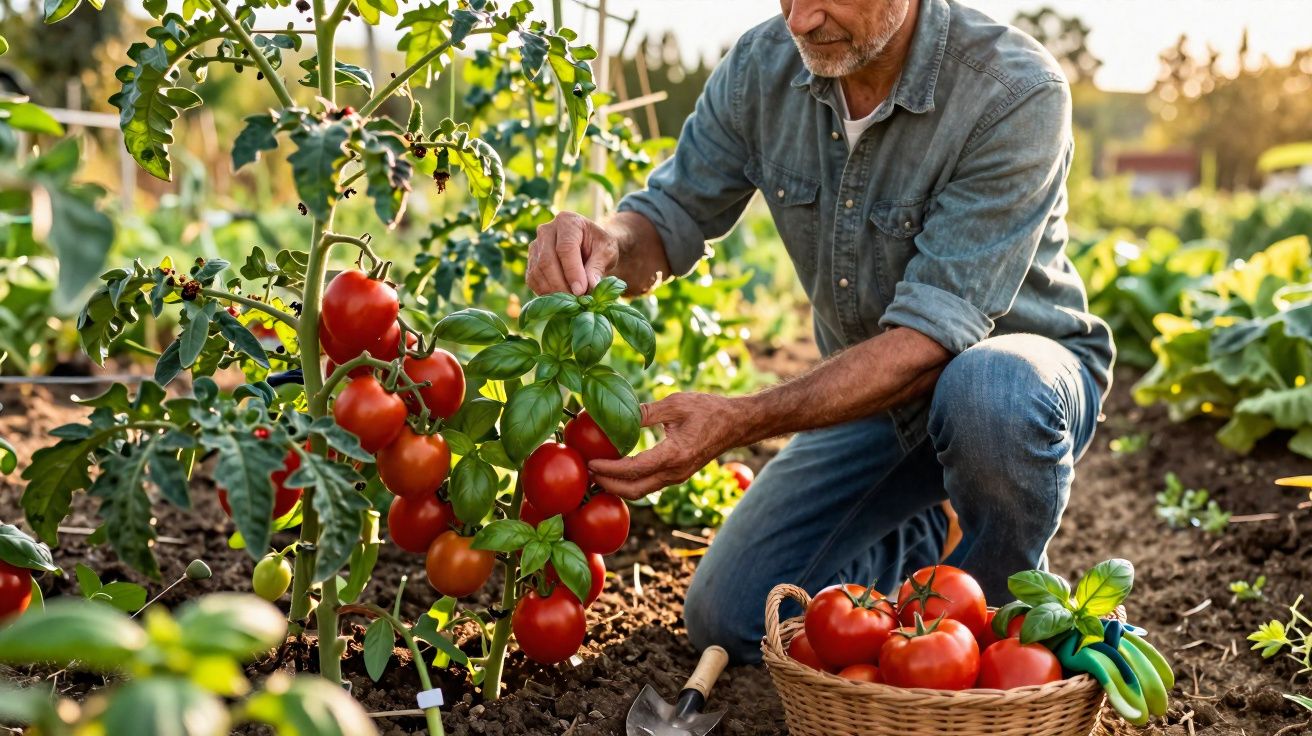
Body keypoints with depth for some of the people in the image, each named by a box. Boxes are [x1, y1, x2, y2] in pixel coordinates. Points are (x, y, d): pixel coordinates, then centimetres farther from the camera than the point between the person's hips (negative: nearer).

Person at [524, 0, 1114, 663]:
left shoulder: (1018, 93, -29)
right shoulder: (764, 64, -12)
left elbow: (932, 335, -34)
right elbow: (670, 216, -5)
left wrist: (741, 421, -43)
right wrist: (606, 243, -31)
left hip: (1027, 369, -4)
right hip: (867, 387, 5)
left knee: (991, 389, -41)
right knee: (730, 619, -2)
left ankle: (1001, 614, -9)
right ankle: (928, 541, 24)